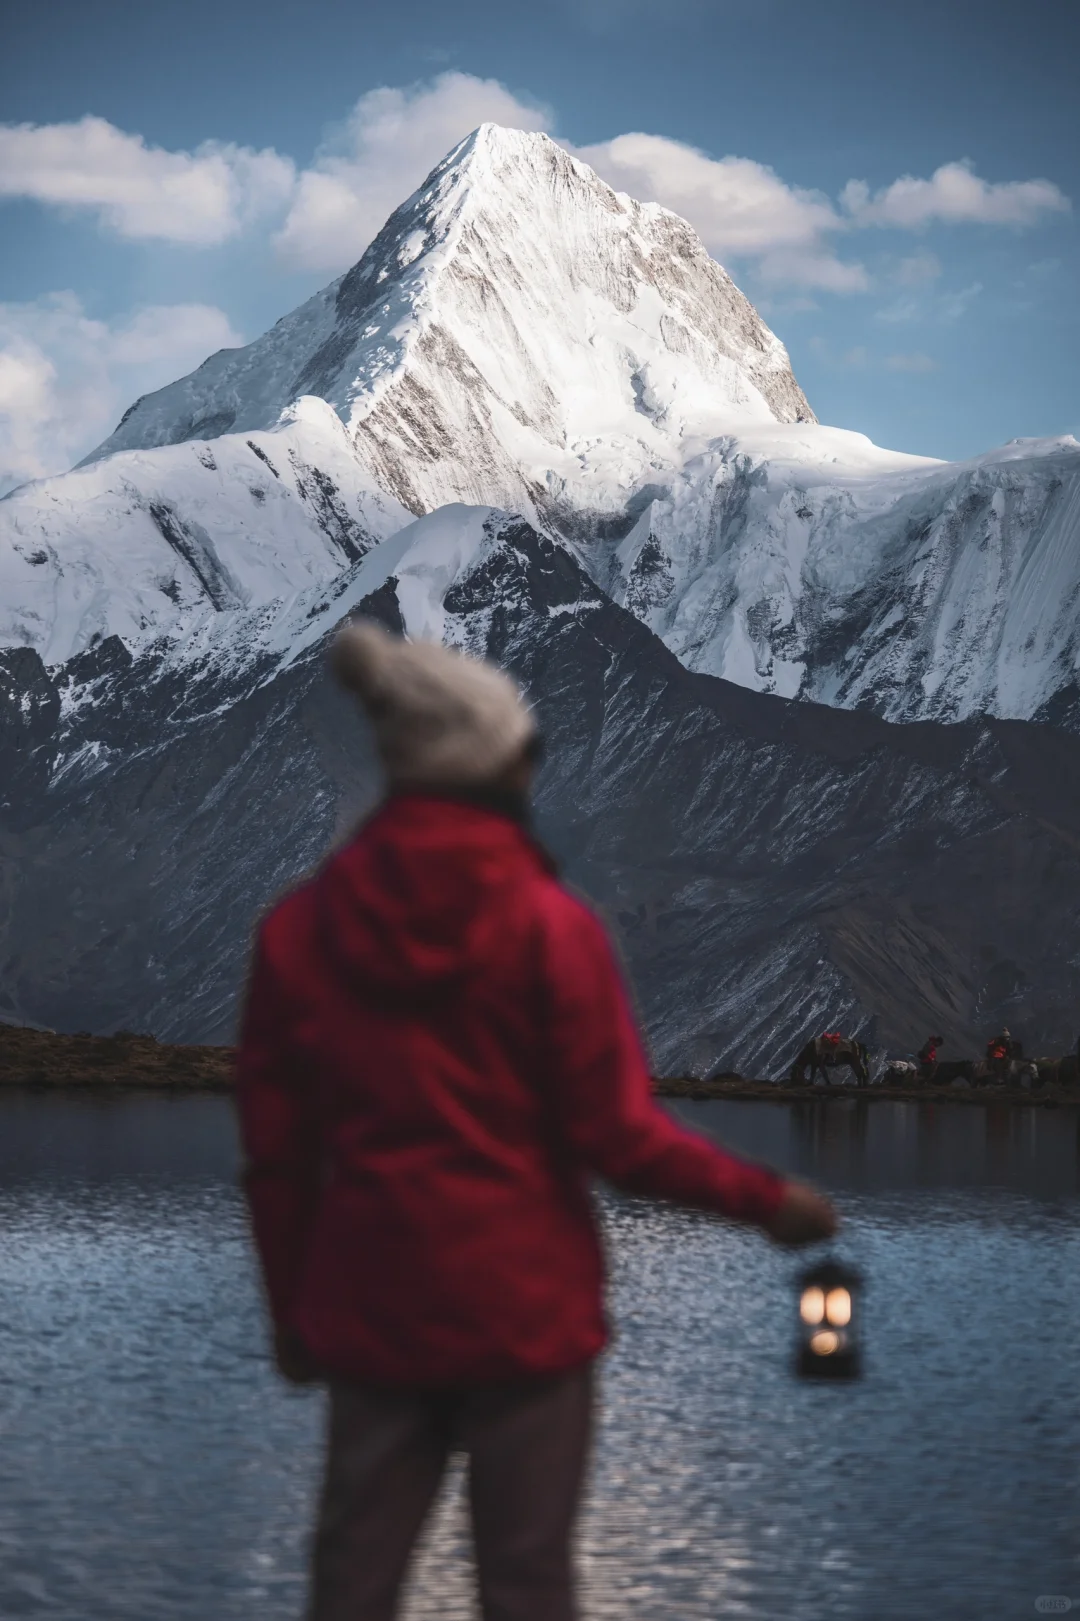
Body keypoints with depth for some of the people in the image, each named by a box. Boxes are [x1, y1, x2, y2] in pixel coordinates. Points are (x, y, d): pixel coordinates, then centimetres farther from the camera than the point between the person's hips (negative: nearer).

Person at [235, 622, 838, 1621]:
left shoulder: (301, 929, 1)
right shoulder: (549, 924, -11)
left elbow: (275, 1149, 4)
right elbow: (616, 1136, -10)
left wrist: (289, 1306, 14)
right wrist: (765, 1199, 3)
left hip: (369, 1306, 4)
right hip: (520, 1303, -3)